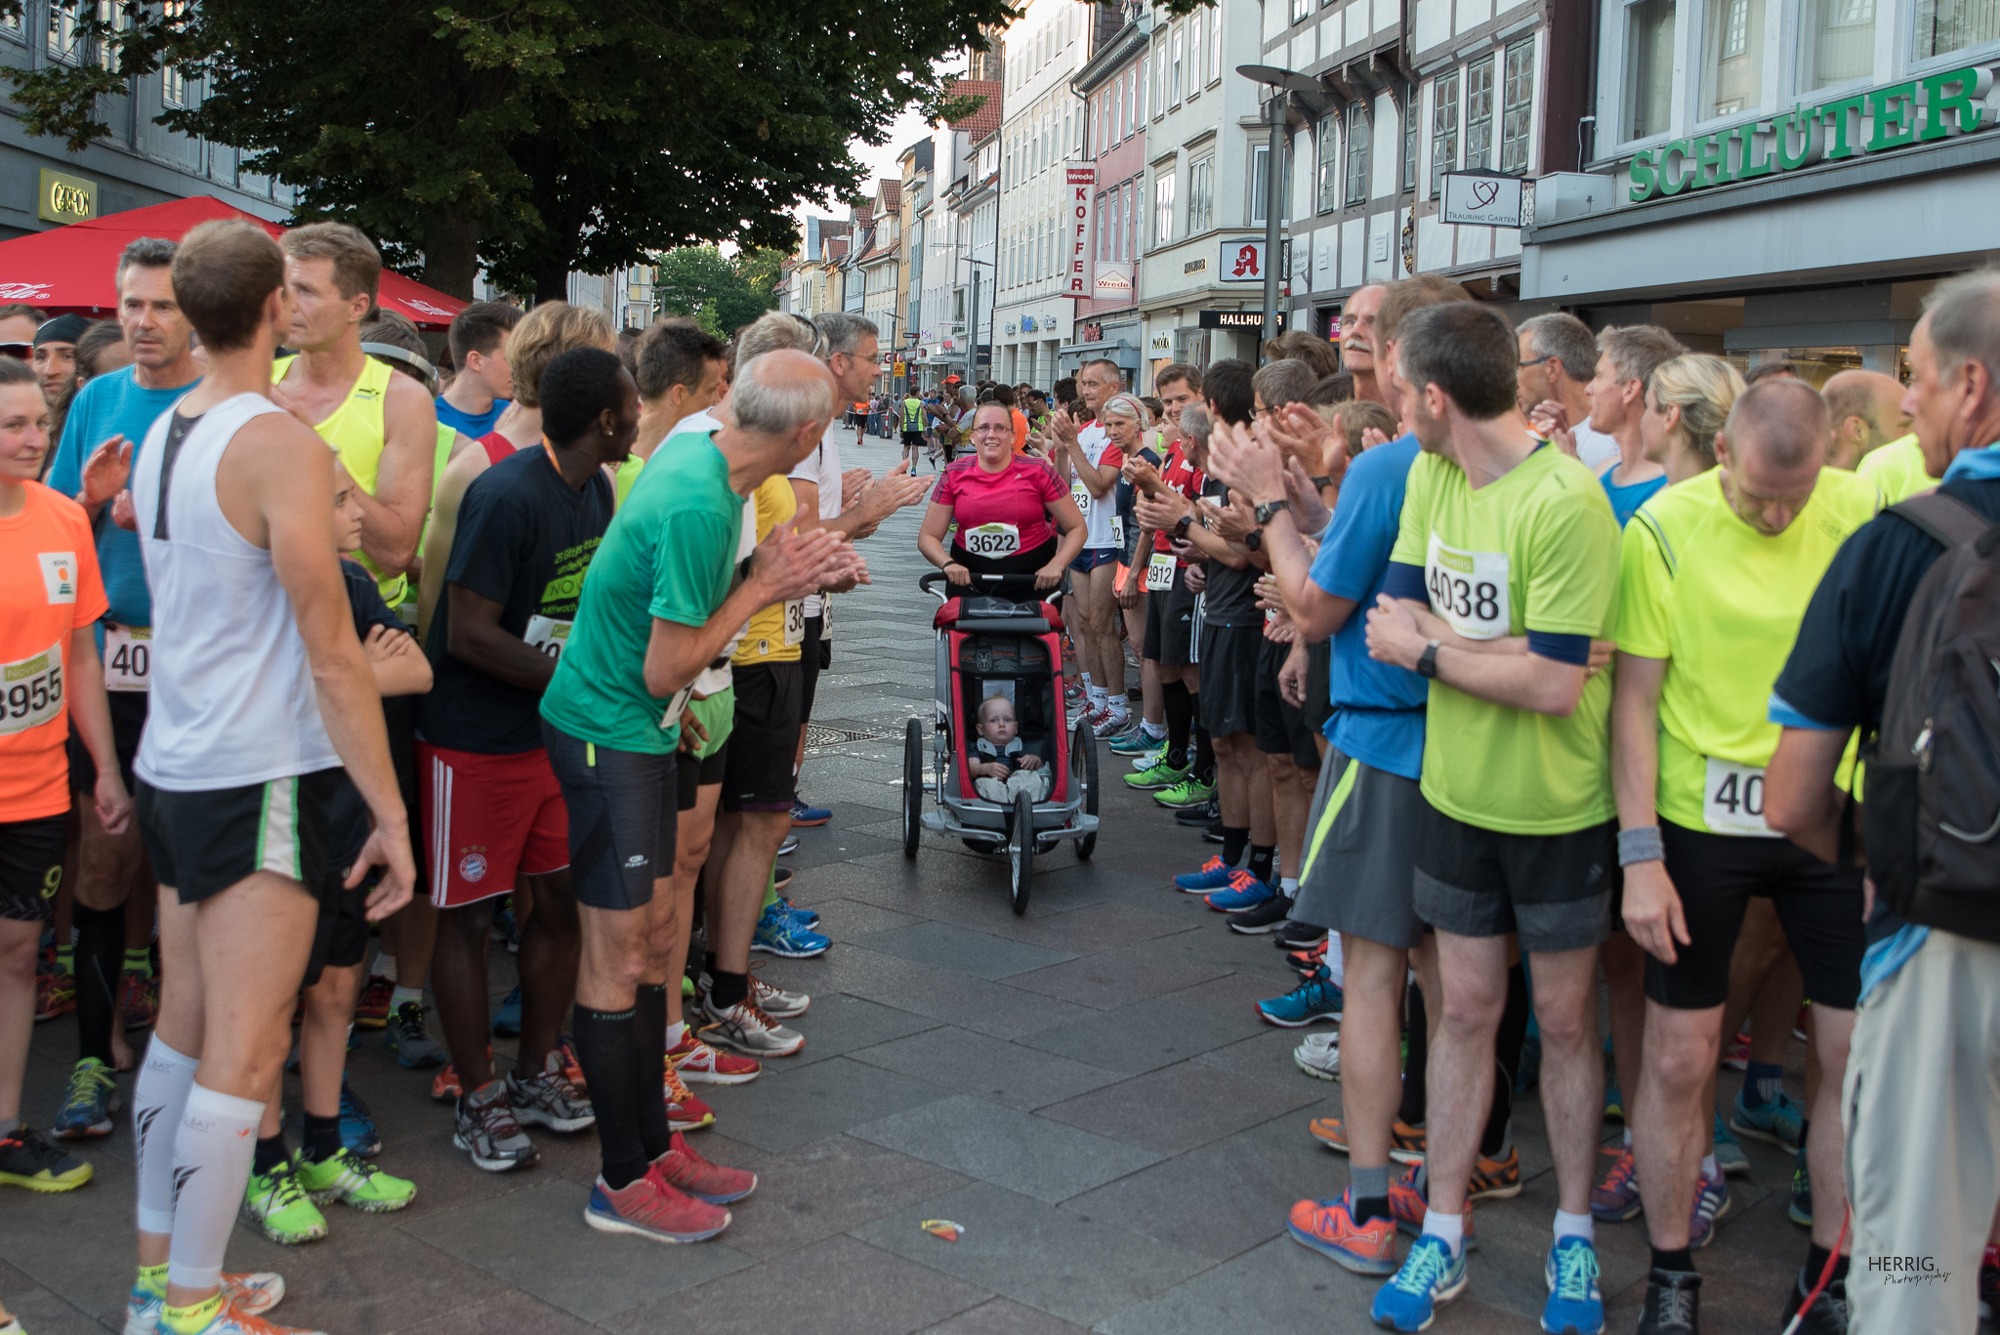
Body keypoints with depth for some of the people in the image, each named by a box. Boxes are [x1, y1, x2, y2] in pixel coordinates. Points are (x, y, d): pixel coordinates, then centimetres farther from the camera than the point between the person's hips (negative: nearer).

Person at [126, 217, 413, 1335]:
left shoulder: (162, 436, 11)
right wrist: (392, 813, -14)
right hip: (259, 779, -9)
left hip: (173, 768, 9)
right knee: (243, 1056, -2)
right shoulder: (284, 445, -15)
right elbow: (332, 655, -17)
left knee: (185, 1031, 16)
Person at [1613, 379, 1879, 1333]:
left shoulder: (1863, 513, -4)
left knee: (1859, 1057, 8)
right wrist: (1641, 856, -12)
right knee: (1678, 1059, 5)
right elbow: (1635, 699, -8)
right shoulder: (1665, 529, -11)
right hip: (1700, 819, -2)